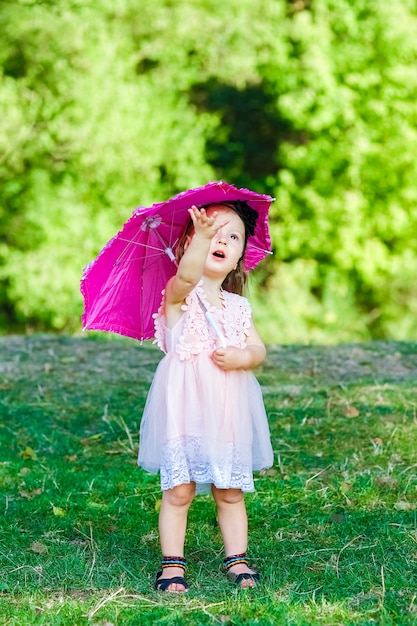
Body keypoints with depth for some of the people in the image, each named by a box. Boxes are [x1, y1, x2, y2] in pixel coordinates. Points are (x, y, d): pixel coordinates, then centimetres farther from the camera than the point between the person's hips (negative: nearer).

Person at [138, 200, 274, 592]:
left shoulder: (238, 306, 15)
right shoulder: (179, 294, -3)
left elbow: (259, 350, 13)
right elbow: (187, 275, -27)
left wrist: (242, 357, -11)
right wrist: (203, 235, -43)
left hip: (228, 411, 5)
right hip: (185, 408, -4)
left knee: (231, 491, 8)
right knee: (178, 489, -3)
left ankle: (237, 559, 18)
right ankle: (172, 564, 6)